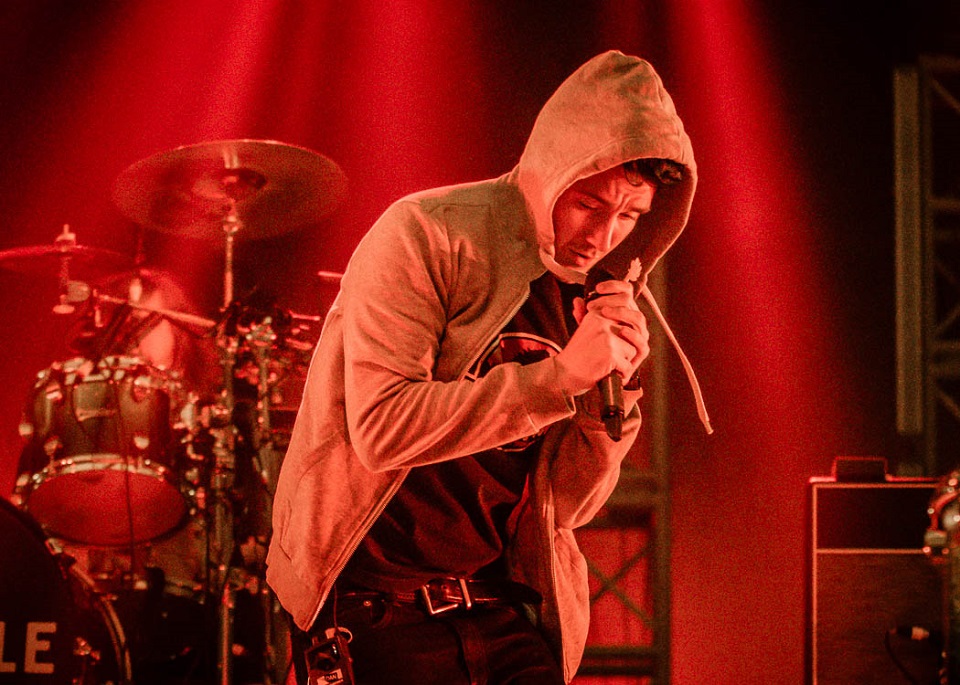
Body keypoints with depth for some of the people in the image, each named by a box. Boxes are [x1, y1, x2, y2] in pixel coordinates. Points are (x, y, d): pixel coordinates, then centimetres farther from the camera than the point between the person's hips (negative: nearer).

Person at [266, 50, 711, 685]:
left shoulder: (589, 293, 7)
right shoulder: (427, 236, -10)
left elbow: (566, 508, 7)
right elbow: (380, 427, -21)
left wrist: (611, 389, -10)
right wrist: (559, 378, -23)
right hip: (378, 609, -5)